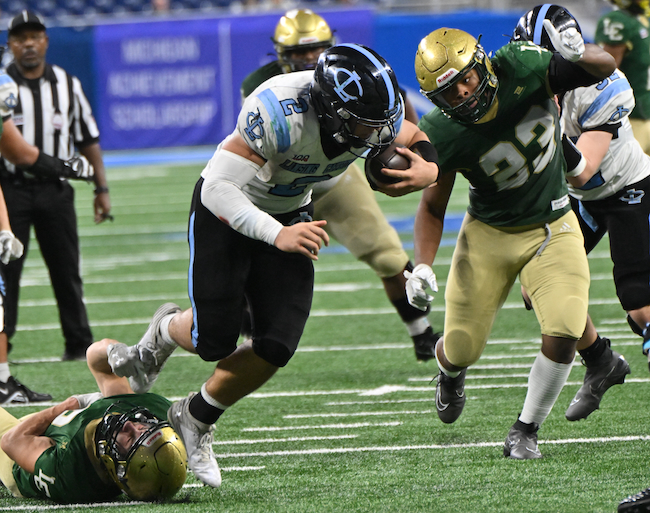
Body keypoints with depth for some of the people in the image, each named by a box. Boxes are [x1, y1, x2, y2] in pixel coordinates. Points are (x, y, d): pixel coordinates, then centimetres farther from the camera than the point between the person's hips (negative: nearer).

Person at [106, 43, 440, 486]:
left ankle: (196, 418, 21)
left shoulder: (377, 114, -21)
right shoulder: (281, 112, -39)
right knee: (216, 340, -5)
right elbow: (219, 189, -37)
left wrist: (427, 171, -23)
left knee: (276, 348, -5)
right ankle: (166, 331, 33)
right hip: (225, 209, -5)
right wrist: (278, 235, -49)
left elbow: (417, 141, 1)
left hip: (291, 214, 5)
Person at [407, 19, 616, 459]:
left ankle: (527, 429, 6)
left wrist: (579, 55, -37)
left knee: (564, 333, -19)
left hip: (553, 229, 0)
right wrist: (422, 266, -20)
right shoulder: (444, 135, -20)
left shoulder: (520, 68, -21)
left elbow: (605, 68, -14)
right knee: (462, 350, 3)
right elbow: (433, 208, -6)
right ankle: (451, 372, 45)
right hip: (490, 234, 0)